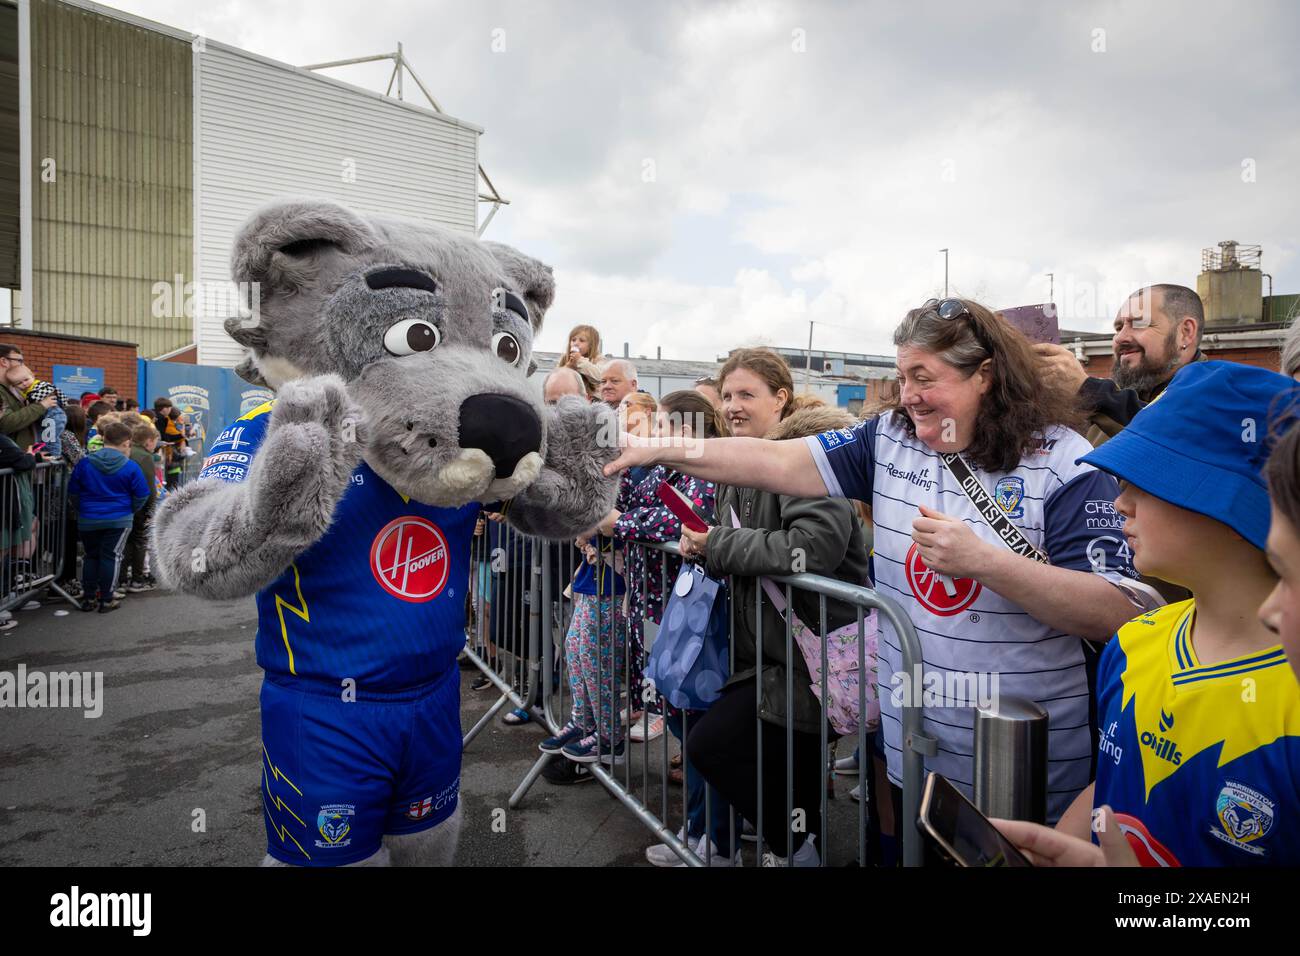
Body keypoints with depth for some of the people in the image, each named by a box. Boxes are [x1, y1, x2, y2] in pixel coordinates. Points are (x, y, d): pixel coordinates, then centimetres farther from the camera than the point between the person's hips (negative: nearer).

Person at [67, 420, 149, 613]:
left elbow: (73, 492, 6)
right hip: (119, 520, -3)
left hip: (88, 520, 3)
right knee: (111, 557, 3)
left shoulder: (84, 463, -2)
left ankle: (88, 598, 21)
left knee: (91, 556, 16)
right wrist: (130, 511, 15)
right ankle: (106, 600, 6)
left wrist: (83, 509, 21)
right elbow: (141, 496, -4)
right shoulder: (130, 467, -10)